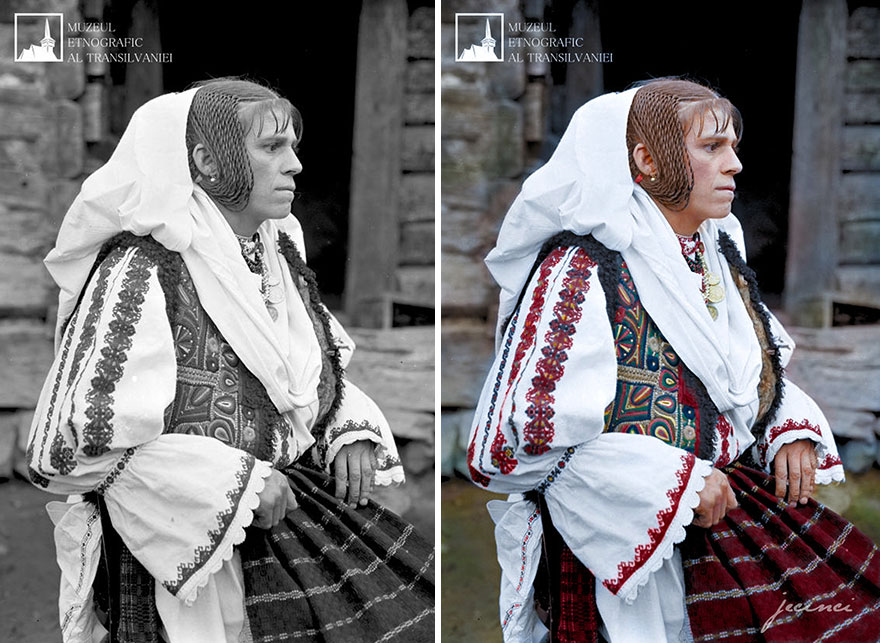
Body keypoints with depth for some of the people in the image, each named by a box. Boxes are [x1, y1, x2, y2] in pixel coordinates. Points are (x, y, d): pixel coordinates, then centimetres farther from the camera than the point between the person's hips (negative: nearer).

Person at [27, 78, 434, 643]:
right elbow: (81, 441, -19)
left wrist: (353, 430, 0)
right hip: (193, 544, -7)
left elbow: (331, 365, 22)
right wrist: (239, 484, -19)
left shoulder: (280, 254, 8)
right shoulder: (143, 271, -17)